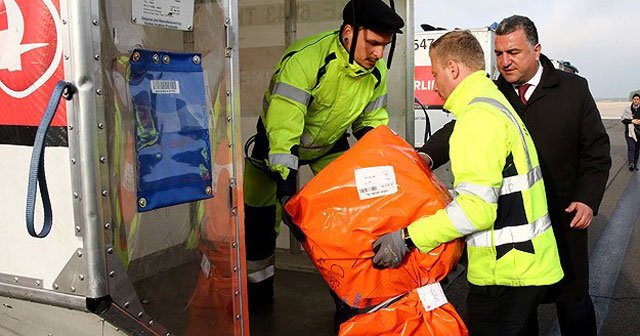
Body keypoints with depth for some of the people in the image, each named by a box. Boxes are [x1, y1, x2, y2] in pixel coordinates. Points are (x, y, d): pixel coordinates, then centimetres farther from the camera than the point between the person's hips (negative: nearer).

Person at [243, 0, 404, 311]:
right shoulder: (304, 59, -38)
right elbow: (283, 130, -41)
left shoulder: (377, 70, -17)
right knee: (259, 214, 3)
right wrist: (286, 190, -46)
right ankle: (258, 288, 25)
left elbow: (372, 123, -2)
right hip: (280, 139, -3)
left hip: (332, 142, 4)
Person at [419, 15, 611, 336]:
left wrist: (588, 199, -9)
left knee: (572, 298, 12)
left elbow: (596, 149, 2)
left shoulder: (573, 89, -1)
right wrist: (428, 156, -33)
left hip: (563, 220, -1)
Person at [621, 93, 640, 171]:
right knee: (631, 147, -16)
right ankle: (631, 163, -25)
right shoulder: (628, 110, 0)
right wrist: (632, 121, -17)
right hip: (630, 132, -3)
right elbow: (623, 120, -4)